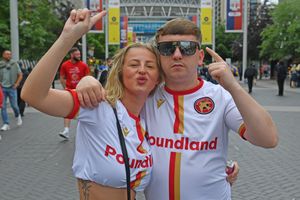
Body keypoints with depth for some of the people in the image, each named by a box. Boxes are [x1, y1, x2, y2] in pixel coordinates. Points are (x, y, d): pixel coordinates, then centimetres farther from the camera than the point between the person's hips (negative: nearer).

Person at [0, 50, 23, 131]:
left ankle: (18, 116, 30)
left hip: (12, 88, -1)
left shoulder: (15, 64, 3)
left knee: (14, 105, -2)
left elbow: (20, 75, 7)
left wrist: (16, 84, -2)